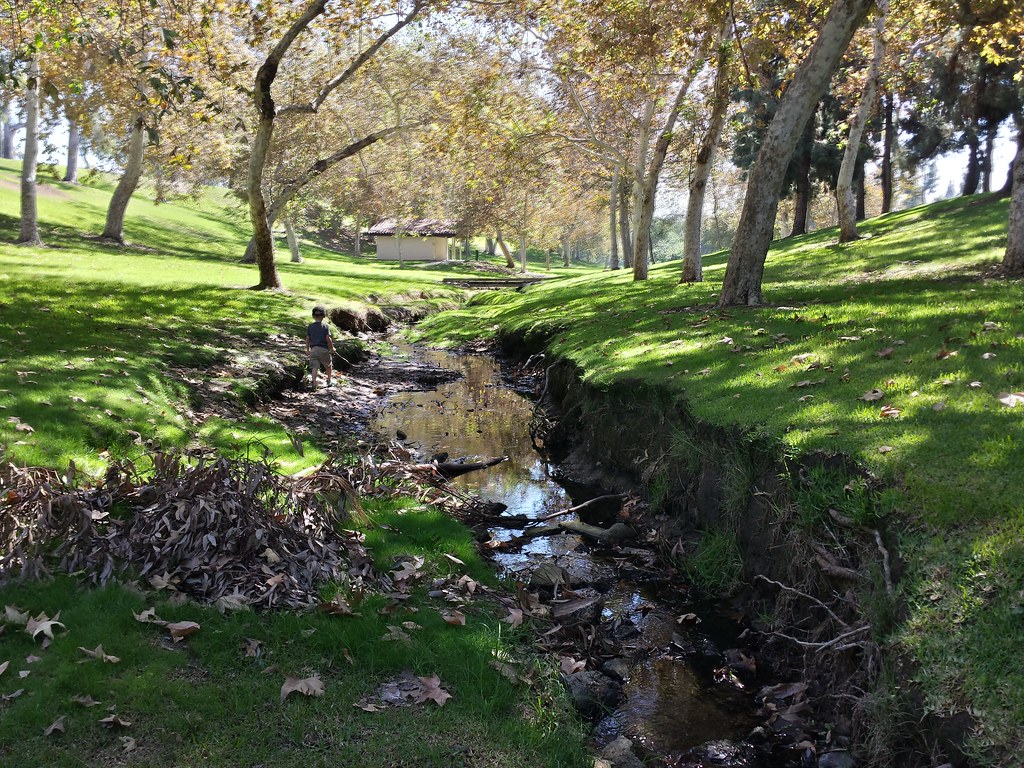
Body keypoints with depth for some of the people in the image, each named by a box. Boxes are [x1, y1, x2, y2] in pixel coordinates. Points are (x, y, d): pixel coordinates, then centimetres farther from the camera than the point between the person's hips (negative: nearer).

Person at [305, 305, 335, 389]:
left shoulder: (310, 326, 5)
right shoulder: (325, 326, -4)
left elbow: (307, 338, 6)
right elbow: (328, 338, -11)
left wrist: (307, 349, 16)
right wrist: (332, 348, 2)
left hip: (313, 349, 2)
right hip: (323, 349, -2)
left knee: (314, 367, -2)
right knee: (328, 366, 18)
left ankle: (314, 382, -17)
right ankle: (329, 381, 27)